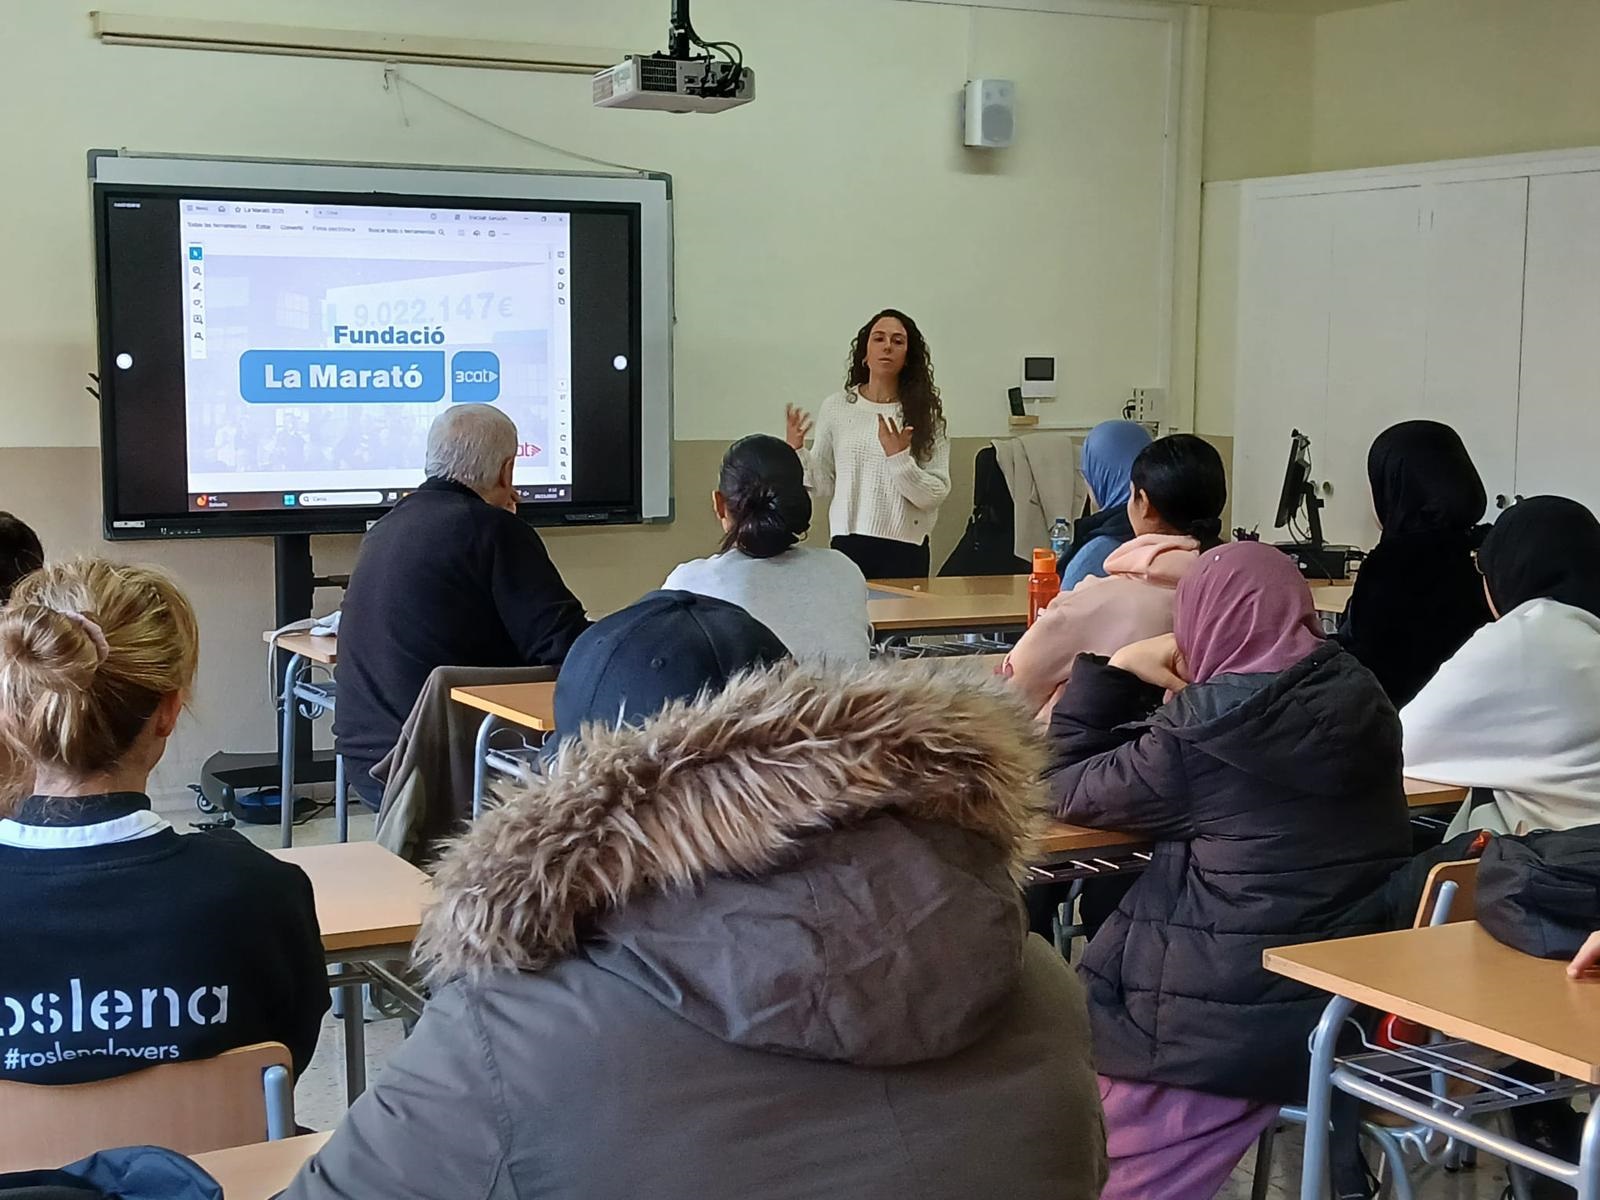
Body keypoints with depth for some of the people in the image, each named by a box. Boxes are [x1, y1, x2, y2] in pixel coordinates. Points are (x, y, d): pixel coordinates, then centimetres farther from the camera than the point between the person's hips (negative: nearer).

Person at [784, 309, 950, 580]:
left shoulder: (925, 412, 1)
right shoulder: (836, 407, 5)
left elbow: (935, 496, -5)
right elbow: (823, 484, 8)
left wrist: (899, 457, -17)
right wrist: (796, 451, -6)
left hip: (904, 548, -1)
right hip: (848, 543, 1)